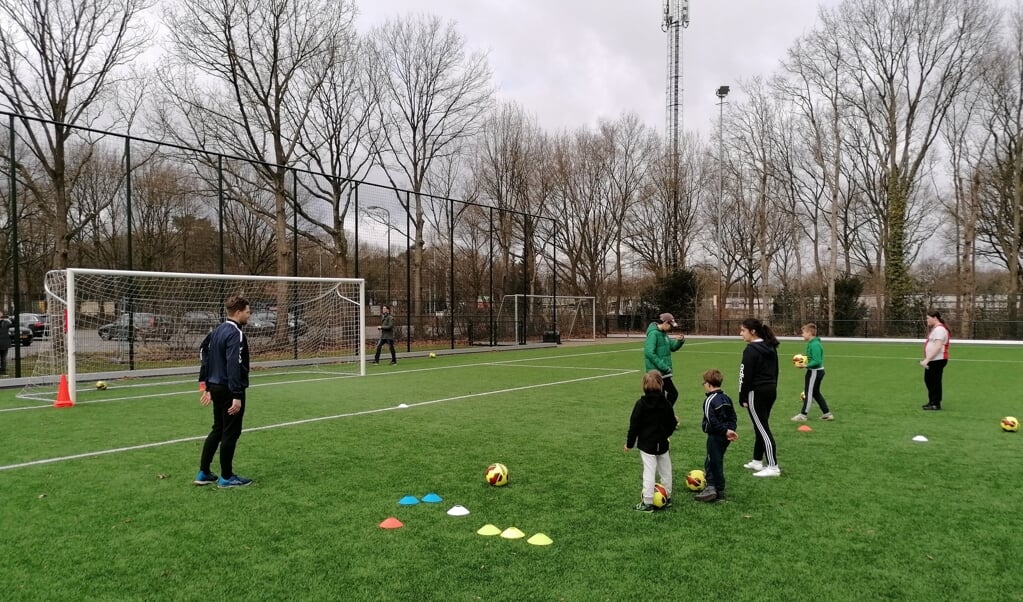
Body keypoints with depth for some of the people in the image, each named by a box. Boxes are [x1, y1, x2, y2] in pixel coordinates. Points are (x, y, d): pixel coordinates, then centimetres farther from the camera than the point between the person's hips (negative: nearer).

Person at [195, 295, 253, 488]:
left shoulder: (217, 330, 11)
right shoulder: (236, 334, -18)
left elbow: (203, 353, 15)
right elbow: (234, 366, -24)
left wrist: (206, 386, 20)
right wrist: (236, 395, -24)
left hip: (216, 386, 9)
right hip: (229, 389, -9)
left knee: (217, 430, 18)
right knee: (231, 433, 2)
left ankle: (203, 473, 23)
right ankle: (226, 477, 11)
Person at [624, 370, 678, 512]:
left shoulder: (641, 403, -13)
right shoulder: (666, 403, -3)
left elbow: (634, 425, -11)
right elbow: (672, 423, 4)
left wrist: (629, 443, -1)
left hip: (646, 444, -4)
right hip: (662, 444, 4)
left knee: (649, 472, -4)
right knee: (665, 470, 17)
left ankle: (647, 503, -2)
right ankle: (667, 498, 30)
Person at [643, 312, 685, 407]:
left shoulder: (663, 334, 13)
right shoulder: (653, 333, -16)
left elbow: (672, 347, 22)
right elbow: (649, 353, -24)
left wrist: (679, 341, 0)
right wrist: (663, 367, -23)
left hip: (662, 371, 9)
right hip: (658, 371, -9)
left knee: (660, 396, 13)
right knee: (673, 393, -5)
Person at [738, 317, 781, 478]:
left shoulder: (751, 350, -16)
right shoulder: (771, 347, 11)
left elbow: (746, 375, -16)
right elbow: (775, 370, 17)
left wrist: (743, 397, -10)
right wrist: (772, 387, 20)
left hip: (757, 393, -9)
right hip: (771, 391, 9)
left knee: (763, 429, -5)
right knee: (760, 426, 17)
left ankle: (773, 467, -4)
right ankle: (757, 461, 26)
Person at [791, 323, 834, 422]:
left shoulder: (814, 345, -22)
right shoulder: (812, 343, 8)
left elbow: (817, 361, -26)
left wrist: (806, 366, -28)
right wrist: (805, 357, 6)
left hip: (814, 372, -10)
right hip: (817, 371, 10)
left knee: (809, 393, 0)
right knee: (816, 393, 19)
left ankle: (803, 415, 10)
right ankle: (827, 414, 25)